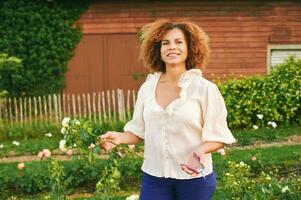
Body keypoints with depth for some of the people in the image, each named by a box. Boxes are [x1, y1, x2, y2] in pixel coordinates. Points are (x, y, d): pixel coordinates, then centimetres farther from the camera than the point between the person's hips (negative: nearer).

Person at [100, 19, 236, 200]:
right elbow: (139, 130, 8)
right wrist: (120, 138, -11)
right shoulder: (147, 88, 1)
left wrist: (201, 150, -24)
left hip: (194, 177, -2)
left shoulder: (205, 88, -9)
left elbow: (218, 137, -6)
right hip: (153, 178, 3)